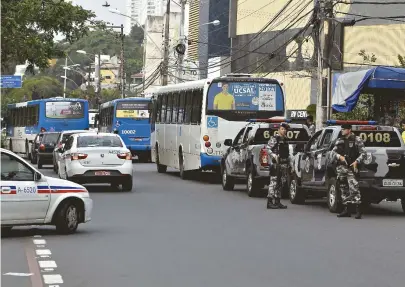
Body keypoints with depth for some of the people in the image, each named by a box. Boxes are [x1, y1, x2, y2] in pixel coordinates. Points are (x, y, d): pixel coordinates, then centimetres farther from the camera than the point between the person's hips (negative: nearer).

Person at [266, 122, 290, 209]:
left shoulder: (286, 140, 19)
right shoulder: (274, 139, -5)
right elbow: (269, 150, -12)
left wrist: (288, 163, 22)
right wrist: (274, 156, -28)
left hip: (284, 164, 8)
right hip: (276, 164, -8)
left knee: (280, 183, 9)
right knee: (273, 183, -11)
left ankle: (277, 202, 14)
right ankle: (270, 202, -12)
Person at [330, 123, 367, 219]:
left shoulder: (357, 140, 1)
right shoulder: (339, 141, 16)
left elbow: (363, 153, -3)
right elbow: (332, 153, 11)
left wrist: (356, 162, -17)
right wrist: (339, 156, -10)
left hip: (351, 167, -6)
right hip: (341, 167, 6)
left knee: (353, 188, -17)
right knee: (344, 189, 7)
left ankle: (358, 210, -17)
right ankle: (347, 210, 13)